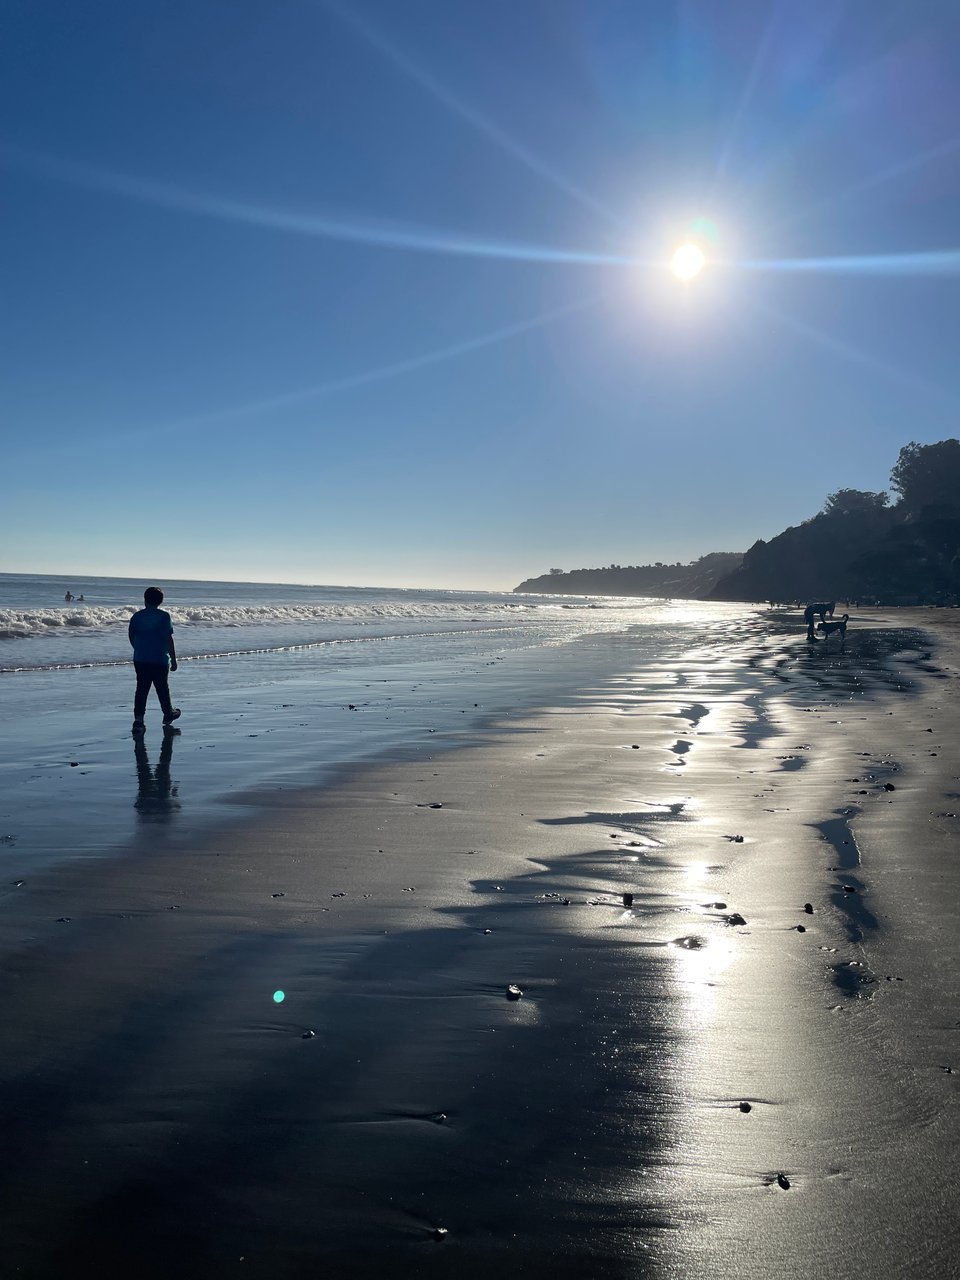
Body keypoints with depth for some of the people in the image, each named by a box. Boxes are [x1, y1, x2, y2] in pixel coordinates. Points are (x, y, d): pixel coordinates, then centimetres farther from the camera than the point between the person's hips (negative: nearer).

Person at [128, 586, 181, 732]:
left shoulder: (137, 616, 3)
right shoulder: (164, 616, -8)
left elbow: (131, 636, 10)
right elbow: (169, 639, -12)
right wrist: (173, 660, -7)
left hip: (140, 659, 3)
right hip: (160, 660, -3)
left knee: (141, 689, 4)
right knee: (162, 688, 13)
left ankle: (138, 718, -4)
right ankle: (168, 712, 31)